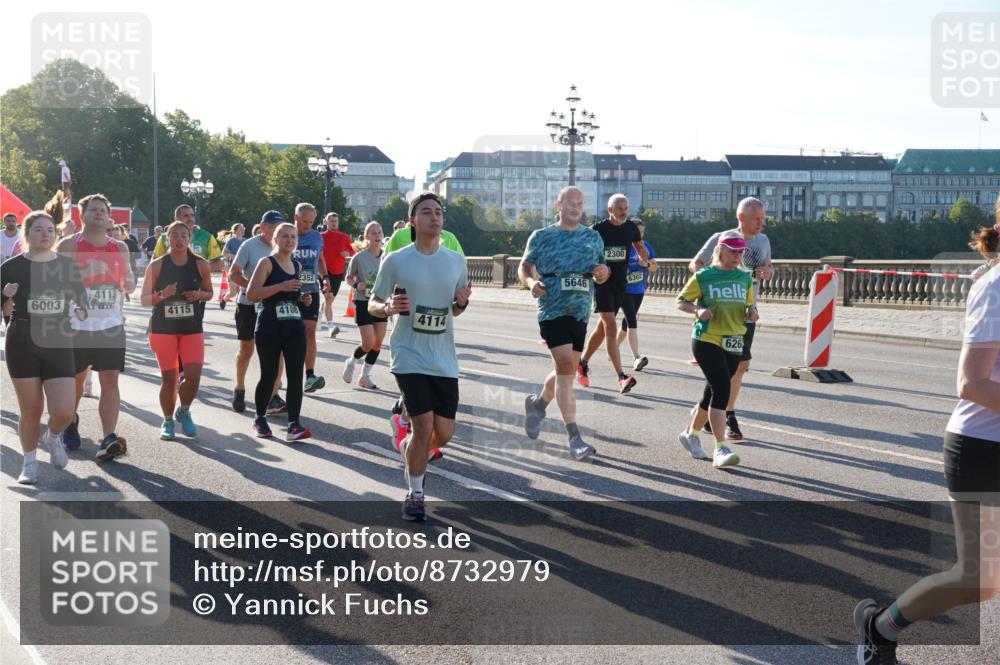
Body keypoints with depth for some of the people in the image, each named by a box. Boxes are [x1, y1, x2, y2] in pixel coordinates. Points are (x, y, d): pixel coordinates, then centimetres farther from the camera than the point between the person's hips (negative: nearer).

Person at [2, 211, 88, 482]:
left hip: (59, 347, 1)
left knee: (64, 413, -8)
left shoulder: (67, 266, 3)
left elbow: (82, 304, 15)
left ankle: (53, 437, 27)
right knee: (31, 411, 4)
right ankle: (30, 462, 27)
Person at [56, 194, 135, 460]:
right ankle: (70, 423, 39)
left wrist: (128, 284, -6)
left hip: (110, 325, 2)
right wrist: (83, 273, -23)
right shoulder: (69, 245, -3)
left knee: (110, 381, -8)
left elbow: (129, 281, 18)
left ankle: (108, 439, -14)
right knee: (75, 380, 12)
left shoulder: (119, 248, 9)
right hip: (77, 325, -2)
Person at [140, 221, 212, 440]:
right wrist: (162, 295, -20)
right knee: (168, 377, 1)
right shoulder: (157, 265, -4)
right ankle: (168, 421, 21)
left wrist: (199, 295, -10)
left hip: (192, 328, 1)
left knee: (194, 375, -9)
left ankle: (184, 412, 19)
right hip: (163, 328, -1)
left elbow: (209, 293, 13)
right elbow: (145, 299, 0)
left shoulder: (201, 265, 0)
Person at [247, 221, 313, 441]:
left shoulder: (297, 266, 14)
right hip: (269, 329, -5)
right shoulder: (267, 263, -4)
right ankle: (260, 419, 24)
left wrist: (304, 299, 7)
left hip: (295, 327, 5)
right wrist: (280, 286, -22)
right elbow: (251, 294, -14)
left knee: (295, 375, -5)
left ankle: (293, 425, -5)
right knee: (269, 375, 3)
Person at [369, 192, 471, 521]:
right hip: (409, 355, -4)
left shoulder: (456, 260, 5)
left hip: (444, 359, 4)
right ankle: (414, 493, 12)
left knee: (444, 432, 3)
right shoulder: (395, 261, -5)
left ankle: (410, 450, 39)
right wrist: (388, 307, -20)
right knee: (424, 425, -10)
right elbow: (373, 305, 2)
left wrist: (462, 302, -7)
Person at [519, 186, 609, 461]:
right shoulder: (541, 237, 3)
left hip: (581, 312, 5)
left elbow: (601, 274, 20)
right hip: (552, 311, -5)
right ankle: (574, 438, -13)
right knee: (566, 368, -15)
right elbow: (524, 266, 12)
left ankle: (537, 403, 44)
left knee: (566, 369, 14)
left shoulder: (593, 237, 12)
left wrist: (603, 273, -4)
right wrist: (531, 282, -10)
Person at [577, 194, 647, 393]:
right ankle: (621, 377, -20)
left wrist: (646, 261, 5)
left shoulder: (631, 227, 4)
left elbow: (639, 246, 21)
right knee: (611, 328, -15)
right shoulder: (597, 229, -8)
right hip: (601, 282, -5)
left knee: (602, 328, 13)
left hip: (621, 283, 5)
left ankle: (583, 363, 34)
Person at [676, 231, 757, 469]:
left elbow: (748, 305, 21)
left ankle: (691, 434, 35)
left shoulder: (745, 278, 11)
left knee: (713, 392, 13)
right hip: (706, 340, -5)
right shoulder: (703, 277, -3)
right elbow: (681, 301, 2)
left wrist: (751, 312, -2)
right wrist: (698, 310, -17)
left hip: (733, 344, 5)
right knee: (722, 388, -18)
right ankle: (720, 449, -17)